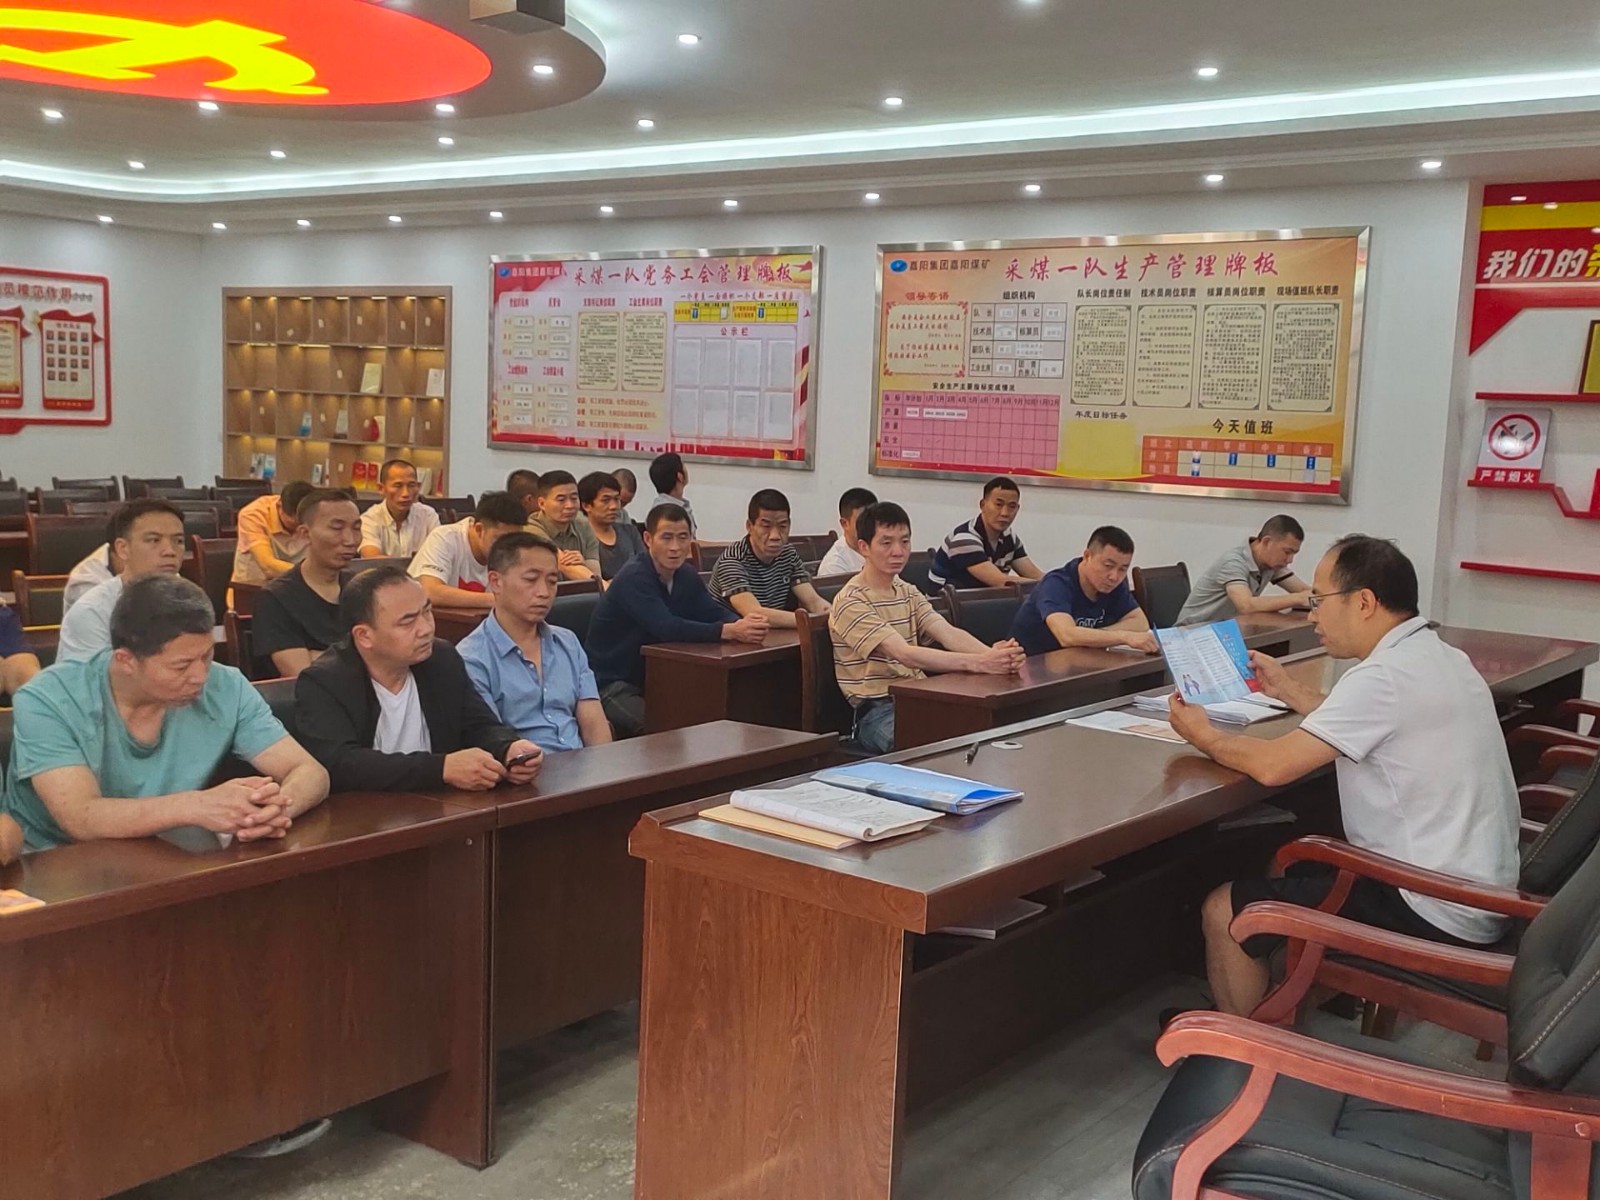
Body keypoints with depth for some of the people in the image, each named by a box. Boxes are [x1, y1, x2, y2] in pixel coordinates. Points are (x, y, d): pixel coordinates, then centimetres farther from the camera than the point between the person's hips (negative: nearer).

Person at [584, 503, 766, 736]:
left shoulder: (686, 575, 5)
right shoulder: (634, 578, -22)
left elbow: (715, 613, -2)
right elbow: (666, 628, -35)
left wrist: (743, 624, -27)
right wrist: (730, 631, -43)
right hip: (612, 684, -8)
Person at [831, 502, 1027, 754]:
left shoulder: (908, 593, 14)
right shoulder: (851, 601, -11)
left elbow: (949, 634, -5)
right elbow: (904, 654, -24)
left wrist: (992, 654, -27)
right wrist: (977, 663, -35)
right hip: (877, 711, -7)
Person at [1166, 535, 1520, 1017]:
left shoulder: (1385, 676, -22)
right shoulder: (1443, 658, 8)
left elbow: (1274, 765, -22)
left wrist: (1203, 735, -5)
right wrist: (1288, 689, 22)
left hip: (1435, 914, -10)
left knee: (1224, 912, -4)